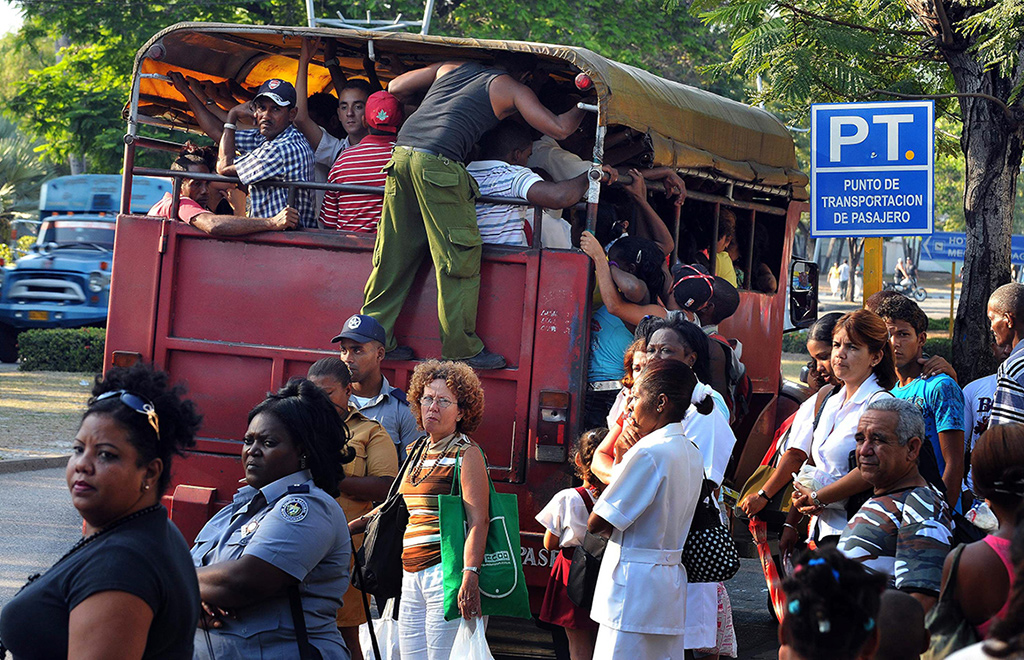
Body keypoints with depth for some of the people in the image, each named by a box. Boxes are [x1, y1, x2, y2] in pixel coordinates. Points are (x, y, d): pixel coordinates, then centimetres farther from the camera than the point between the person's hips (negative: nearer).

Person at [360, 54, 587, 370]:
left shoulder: (453, 66, 26)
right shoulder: (514, 89, 11)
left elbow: (396, 88, 31)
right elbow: (559, 129, 8)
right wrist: (582, 108, 28)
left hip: (402, 152, 7)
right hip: (437, 161, -7)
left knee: (394, 254, 13)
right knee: (460, 259, 2)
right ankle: (462, 349, 5)